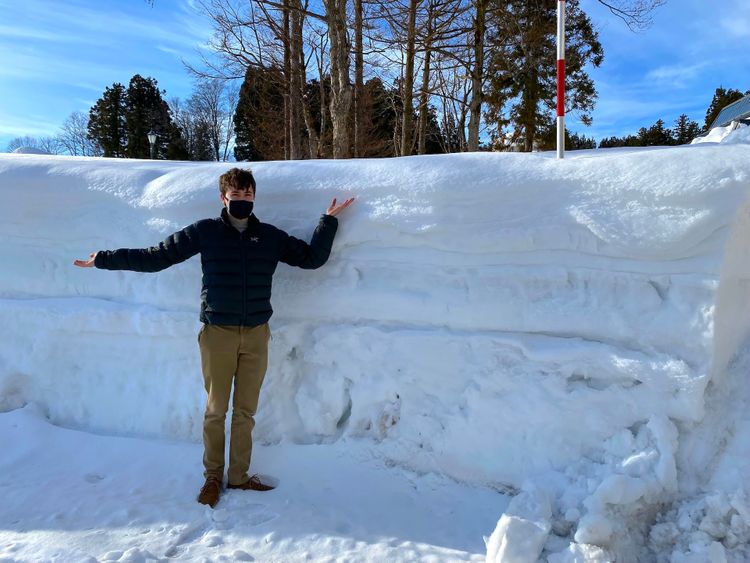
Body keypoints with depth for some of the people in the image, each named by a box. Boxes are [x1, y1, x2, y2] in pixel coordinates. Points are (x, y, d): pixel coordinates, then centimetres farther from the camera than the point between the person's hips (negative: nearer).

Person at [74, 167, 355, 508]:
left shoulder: (270, 236, 6)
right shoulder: (205, 231, 0)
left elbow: (312, 258, 8)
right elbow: (156, 257, 2)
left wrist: (329, 221, 6)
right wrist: (104, 259, 2)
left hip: (256, 336, 2)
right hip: (217, 334, -2)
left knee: (246, 412, 10)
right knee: (215, 410, 7)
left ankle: (239, 476, 25)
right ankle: (213, 477, 25)